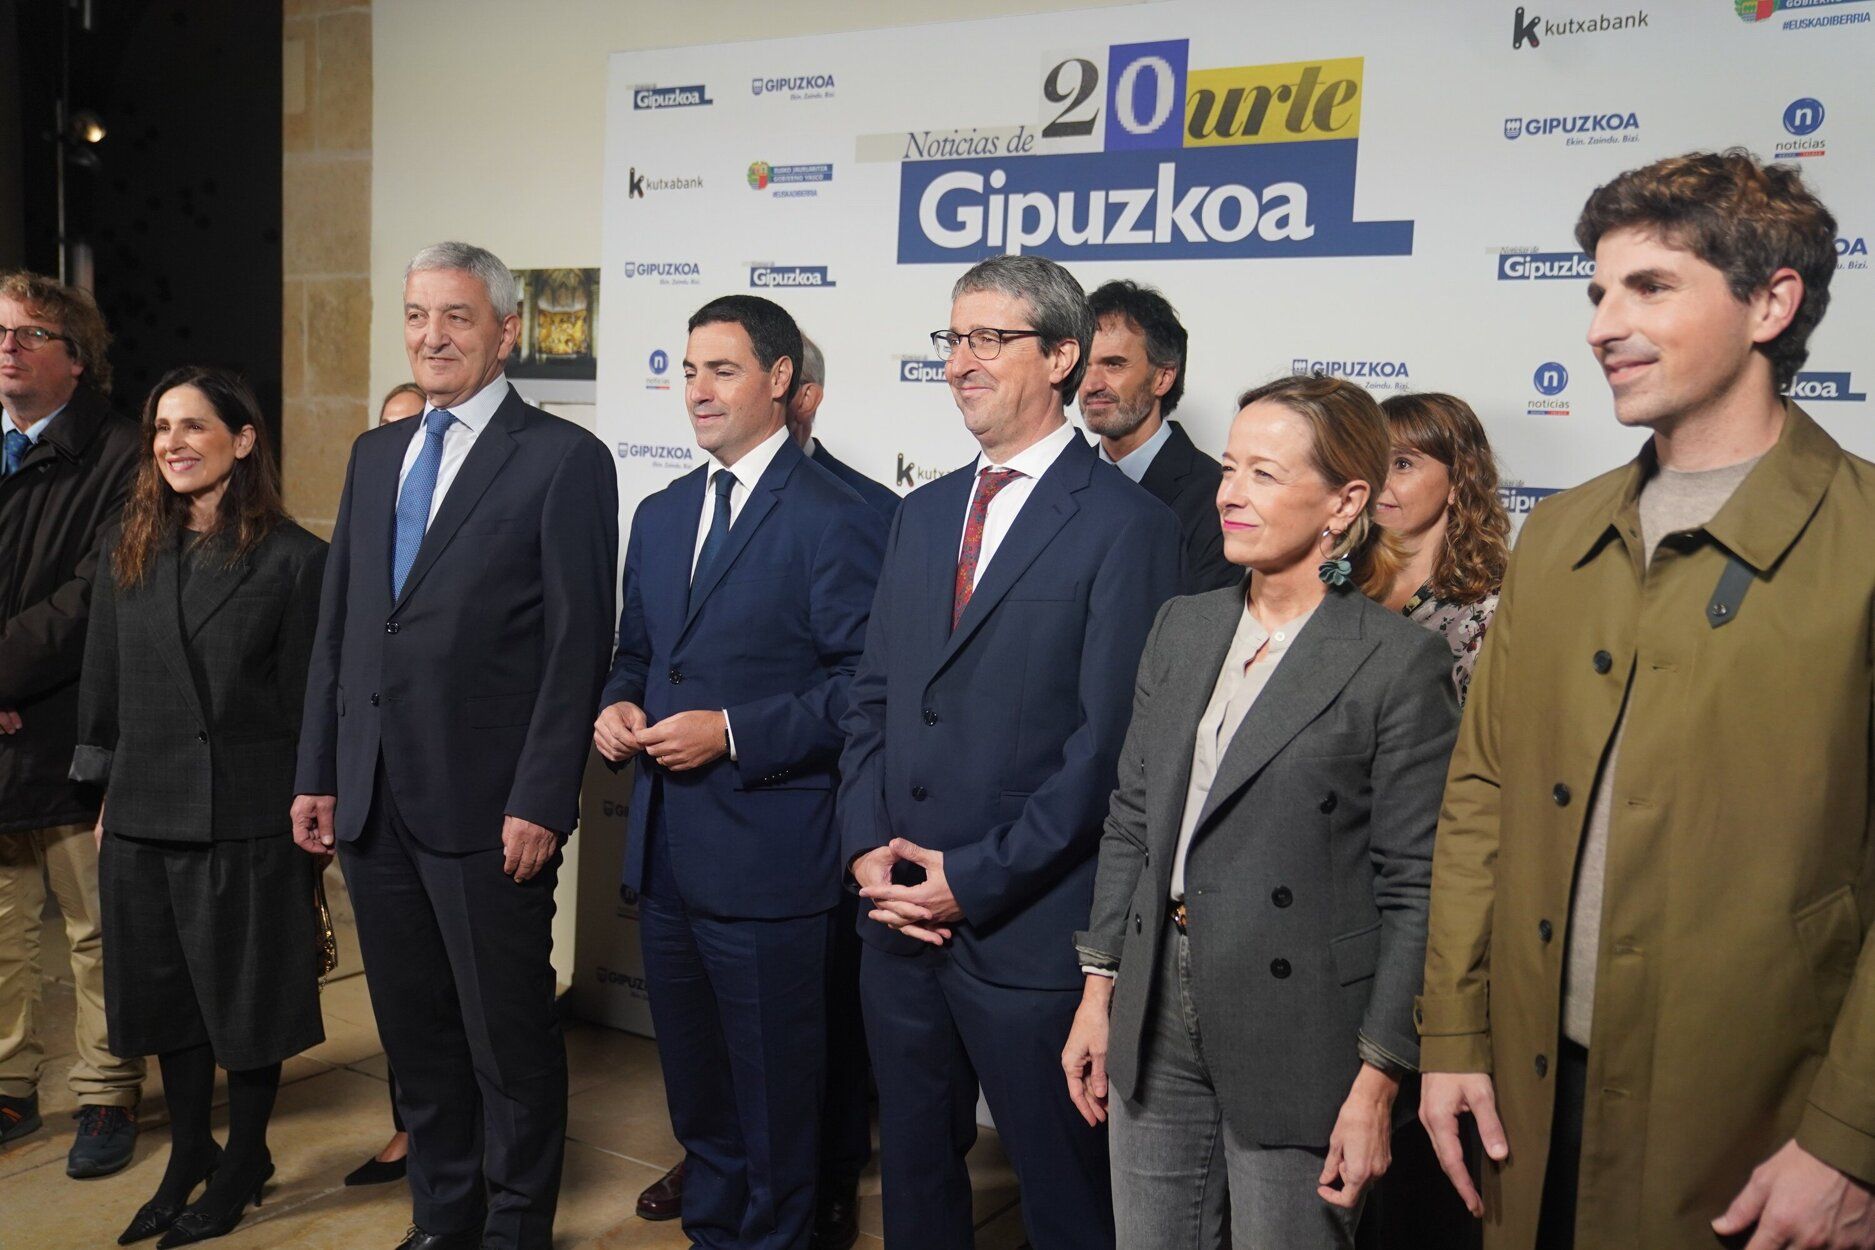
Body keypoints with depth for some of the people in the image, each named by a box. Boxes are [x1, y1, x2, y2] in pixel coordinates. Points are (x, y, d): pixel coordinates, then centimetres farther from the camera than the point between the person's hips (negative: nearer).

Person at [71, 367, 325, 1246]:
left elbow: (302, 701, -6)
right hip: (143, 818, 5)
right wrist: (105, 796, 8)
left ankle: (242, 1167, 27)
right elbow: (104, 687, 10)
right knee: (164, 1000, 15)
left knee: (247, 1003, 8)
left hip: (245, 819, -5)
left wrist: (303, 811, -6)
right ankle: (188, 1157, 35)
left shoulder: (294, 558, -7)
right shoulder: (128, 552, 7)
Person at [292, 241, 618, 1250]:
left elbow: (578, 645, -11)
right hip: (372, 803, 6)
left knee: (509, 1035, 7)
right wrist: (316, 774, 10)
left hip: (485, 808, -6)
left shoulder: (563, 459, -7)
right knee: (414, 1031, 17)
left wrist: (540, 802, -16)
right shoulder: (374, 455, 14)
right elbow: (336, 627, 15)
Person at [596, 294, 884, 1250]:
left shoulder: (834, 519, -10)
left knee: (774, 1091, 7)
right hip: (665, 849, 7)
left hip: (766, 857, -7)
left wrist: (733, 733, -20)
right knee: (693, 1084, 20)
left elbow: (863, 682, -15)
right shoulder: (659, 516, 13)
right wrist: (618, 706, 0)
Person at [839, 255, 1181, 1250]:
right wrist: (867, 845, -1)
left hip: (1030, 931, -6)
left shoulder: (1126, 524, -10)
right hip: (898, 916, 6)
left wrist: (976, 878, -15)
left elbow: (1108, 741, -15)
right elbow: (873, 695, 13)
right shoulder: (923, 513, 13)